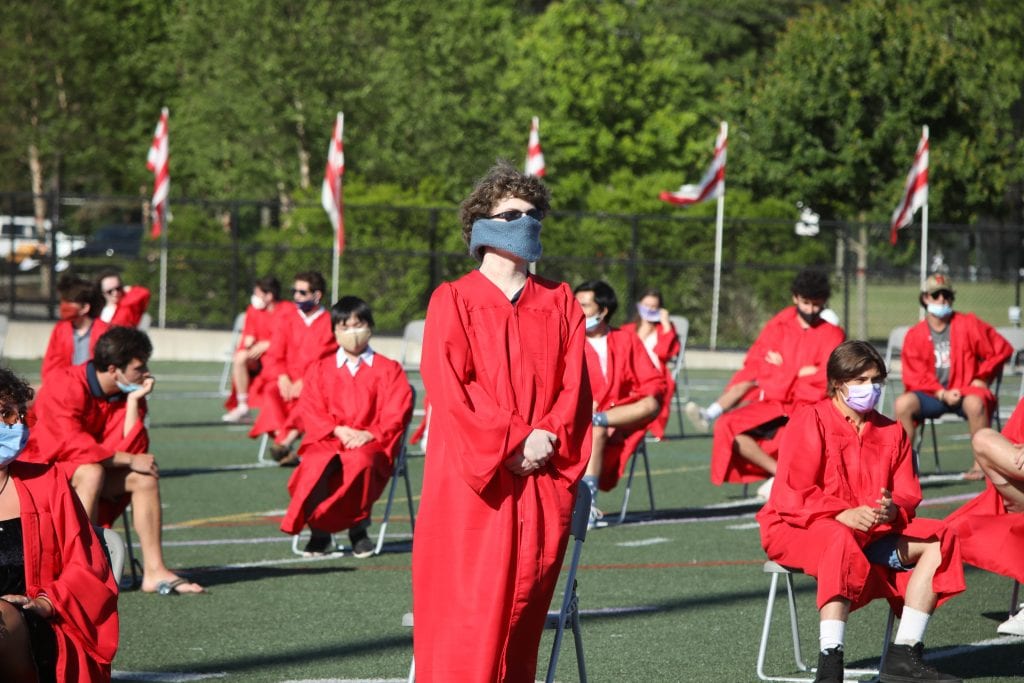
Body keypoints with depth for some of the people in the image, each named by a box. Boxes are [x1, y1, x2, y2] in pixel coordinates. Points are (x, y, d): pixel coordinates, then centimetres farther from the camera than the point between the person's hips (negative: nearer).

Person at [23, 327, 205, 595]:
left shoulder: (129, 393, -1)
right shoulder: (65, 387, -21)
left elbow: (134, 452, -10)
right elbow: (71, 445, -29)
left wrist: (133, 402, -17)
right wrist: (129, 460, -23)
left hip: (89, 472, 7)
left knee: (144, 477, -15)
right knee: (91, 472, -35)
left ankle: (154, 572, -18)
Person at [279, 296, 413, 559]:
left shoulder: (389, 370, 14)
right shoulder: (320, 369, 19)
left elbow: (396, 414, 3)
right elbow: (311, 410, 7)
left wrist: (369, 434, -14)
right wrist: (337, 430, -11)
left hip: (370, 443, -1)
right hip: (327, 441, 1)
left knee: (360, 461, -40)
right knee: (316, 464, -36)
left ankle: (359, 528, -19)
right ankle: (319, 531, -21)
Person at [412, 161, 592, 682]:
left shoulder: (560, 304, 13)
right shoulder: (453, 301, 1)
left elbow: (574, 385, 6)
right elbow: (449, 386, -9)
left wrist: (548, 437, -12)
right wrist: (512, 445, -15)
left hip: (541, 482, 3)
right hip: (470, 484, -3)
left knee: (523, 610, 1)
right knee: (468, 608, -7)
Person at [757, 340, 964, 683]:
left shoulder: (891, 432, 14)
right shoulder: (811, 421, -4)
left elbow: (908, 494, 10)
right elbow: (793, 494, -13)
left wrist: (893, 510, -16)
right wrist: (843, 515, -27)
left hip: (874, 530, 7)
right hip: (799, 528, -7)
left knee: (938, 539, -10)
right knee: (843, 542, -41)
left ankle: (903, 655, -16)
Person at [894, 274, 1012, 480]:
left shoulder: (969, 324, 0)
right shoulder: (915, 335, 4)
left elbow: (1001, 349, 4)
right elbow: (914, 377, 0)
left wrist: (981, 378, 0)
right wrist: (942, 393, -14)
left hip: (966, 392, -2)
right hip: (932, 394, 2)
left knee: (975, 403, -38)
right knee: (902, 403, -28)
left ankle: (981, 464, -27)